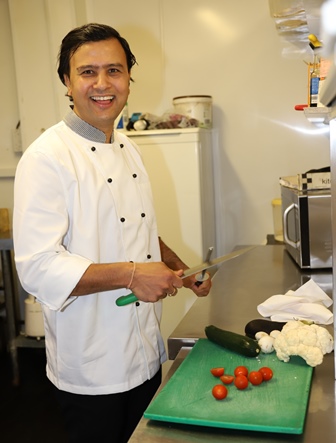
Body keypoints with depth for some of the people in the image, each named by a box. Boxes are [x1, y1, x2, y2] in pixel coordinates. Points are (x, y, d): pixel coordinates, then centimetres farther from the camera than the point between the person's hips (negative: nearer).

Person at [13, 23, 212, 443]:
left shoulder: (127, 149, 7)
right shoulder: (47, 157, -18)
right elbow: (37, 267, -25)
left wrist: (181, 271, 5)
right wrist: (130, 274, -28)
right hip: (90, 369, -7)